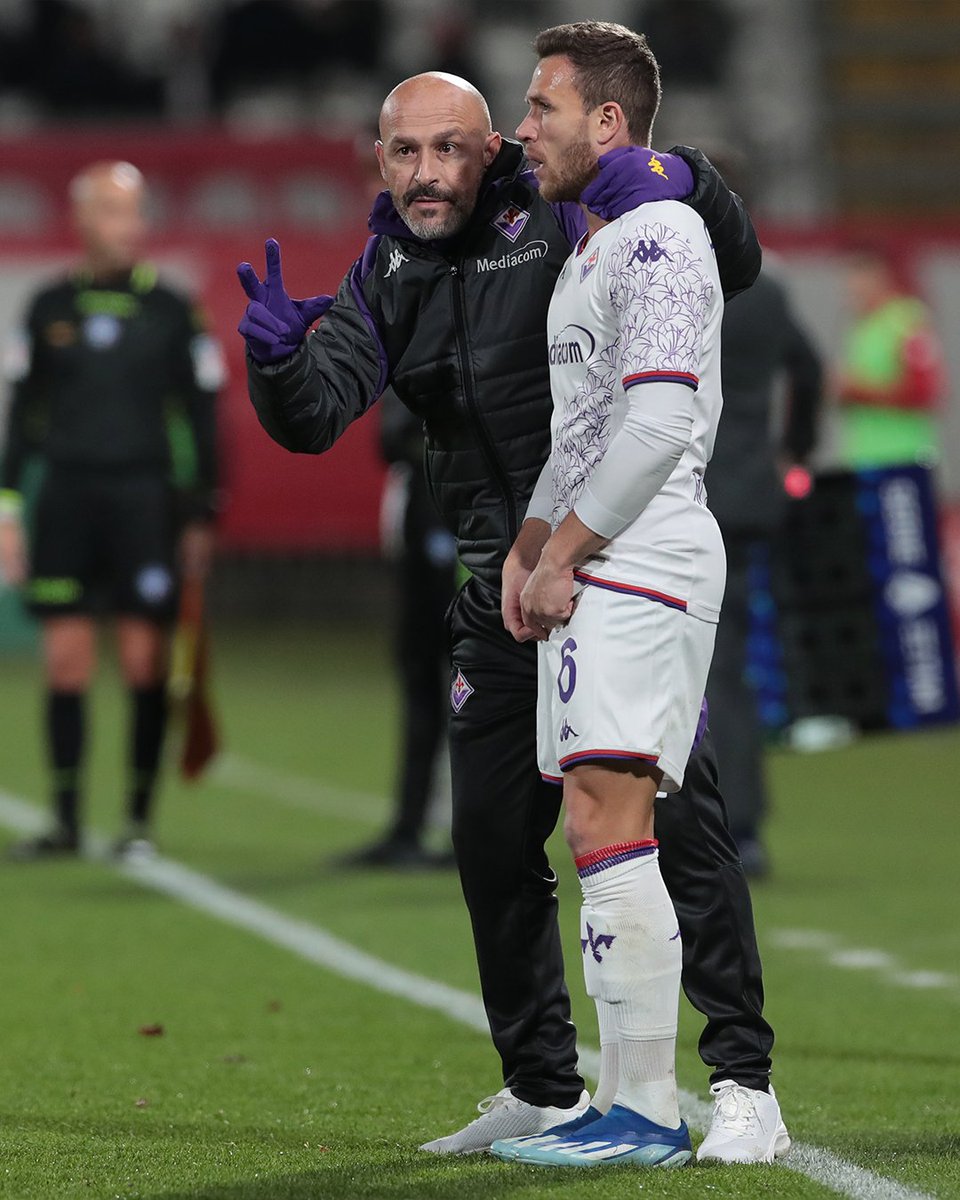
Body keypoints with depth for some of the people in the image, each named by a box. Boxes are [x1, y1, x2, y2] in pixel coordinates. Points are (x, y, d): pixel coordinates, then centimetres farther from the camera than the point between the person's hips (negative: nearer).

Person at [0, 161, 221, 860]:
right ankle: (67, 822, 6)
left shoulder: (172, 311, 3)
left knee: (146, 663, -4)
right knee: (66, 661, -1)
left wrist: (203, 516, 1)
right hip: (66, 498, 2)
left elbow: (202, 418, 6)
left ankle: (140, 820, 4)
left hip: (145, 496, -2)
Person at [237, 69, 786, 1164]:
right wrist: (277, 358, -27)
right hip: (504, 599, 6)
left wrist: (684, 183, -29)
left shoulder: (560, 230, -6)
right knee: (493, 839, 9)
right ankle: (543, 1089, 23)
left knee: (678, 818, -9)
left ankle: (742, 1079, -3)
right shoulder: (387, 280, 8)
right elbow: (315, 416, -5)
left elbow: (732, 268, -9)